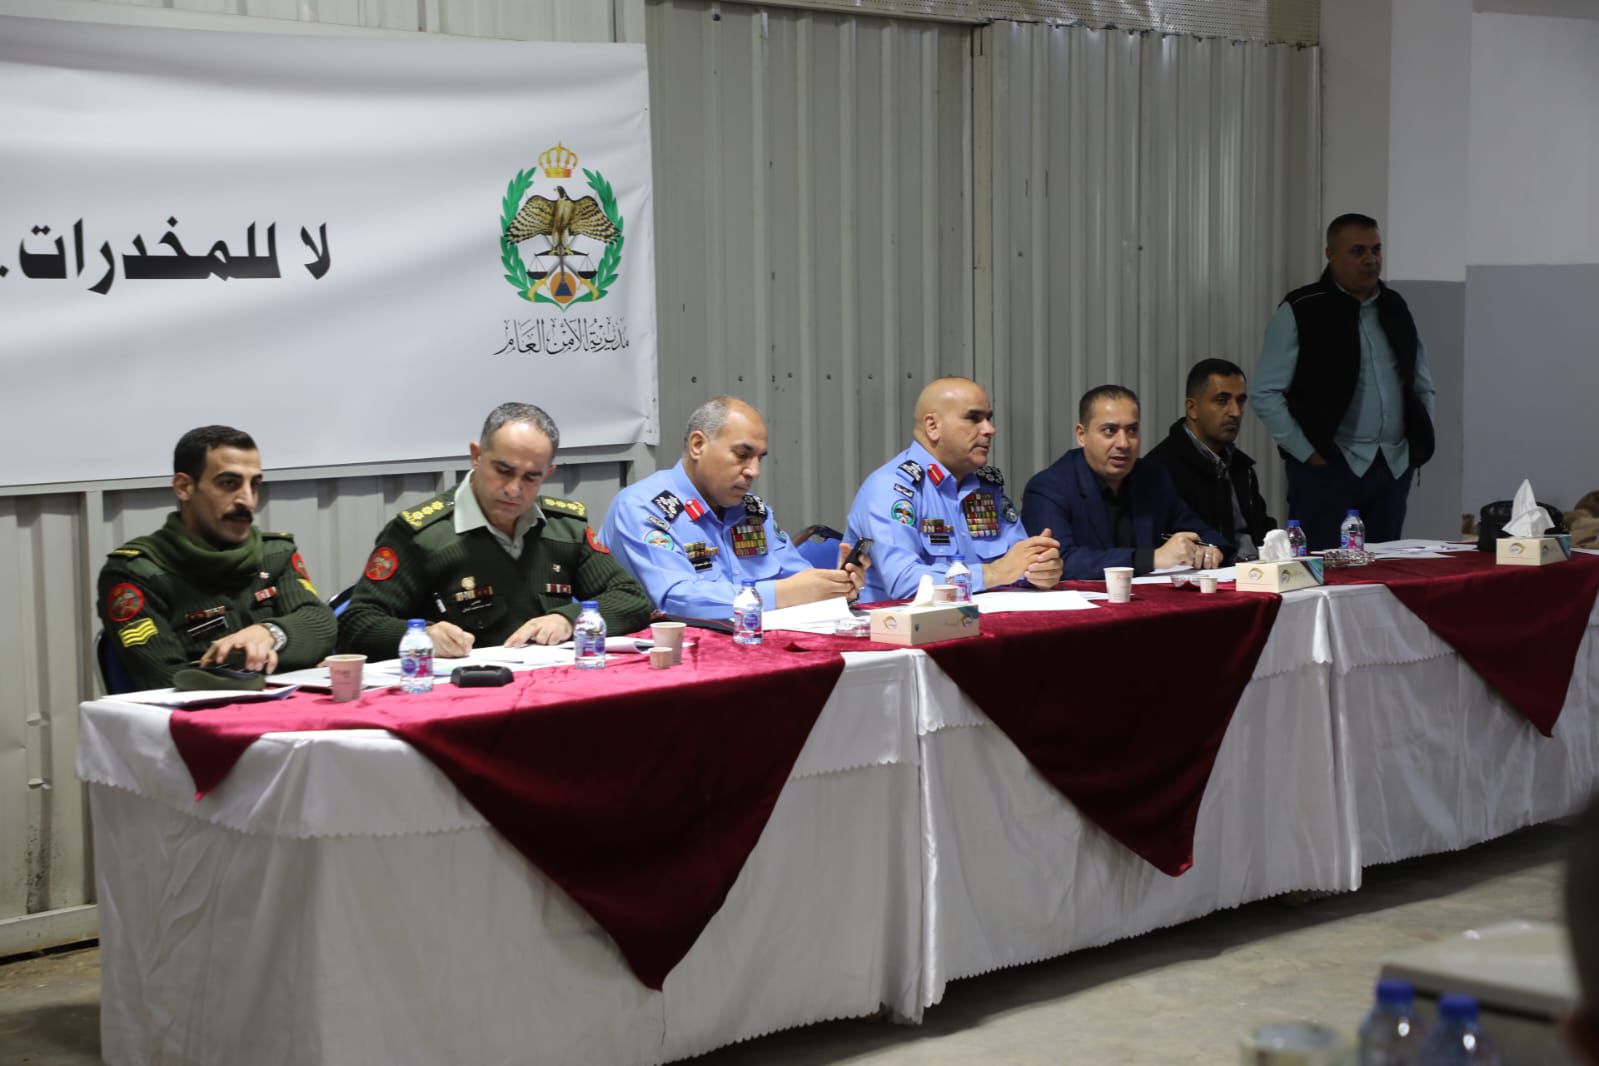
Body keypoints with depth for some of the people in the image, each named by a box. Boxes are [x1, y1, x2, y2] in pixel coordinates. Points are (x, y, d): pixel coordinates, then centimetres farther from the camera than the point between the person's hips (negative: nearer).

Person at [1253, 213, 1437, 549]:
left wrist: (1420, 443, 9)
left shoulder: (1395, 308, 12)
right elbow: (1266, 394, -8)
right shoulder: (1300, 312, -5)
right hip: (1327, 470, -5)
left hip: (1394, 468, 5)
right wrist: (1307, 453, -10)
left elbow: (1422, 386, 21)